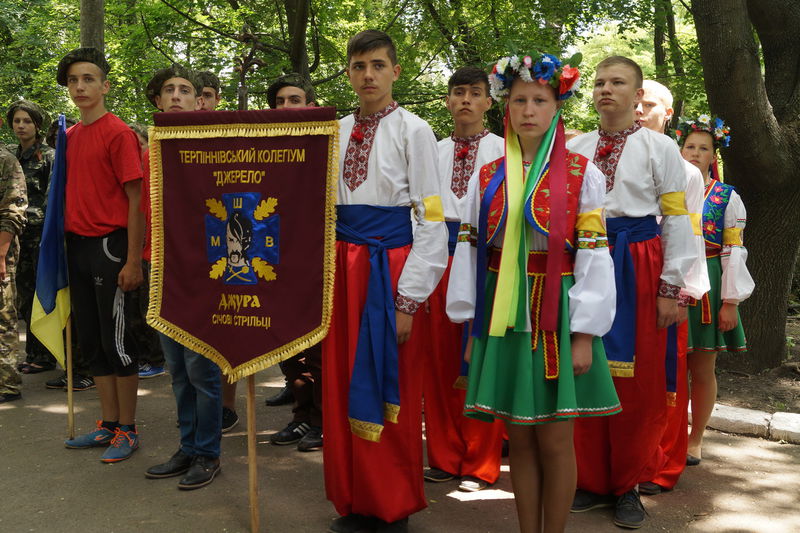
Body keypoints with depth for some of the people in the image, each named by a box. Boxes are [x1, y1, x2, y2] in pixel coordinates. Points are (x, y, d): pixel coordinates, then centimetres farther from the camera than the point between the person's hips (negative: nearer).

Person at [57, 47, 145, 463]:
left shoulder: (119, 133, -9)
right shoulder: (70, 136, 13)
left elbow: (135, 199, -12)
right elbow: (71, 193, 17)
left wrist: (133, 261, -16)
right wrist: (67, 247, 10)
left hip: (110, 244, -8)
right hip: (77, 245, 8)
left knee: (116, 339, -1)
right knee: (91, 340, 13)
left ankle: (127, 430, 12)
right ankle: (109, 424, 25)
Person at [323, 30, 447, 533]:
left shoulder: (414, 130, -4)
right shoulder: (338, 132, 11)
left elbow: (432, 221, -8)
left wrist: (409, 299, -13)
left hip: (391, 267, -5)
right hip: (343, 265, 5)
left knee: (392, 394, 3)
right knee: (343, 389, 10)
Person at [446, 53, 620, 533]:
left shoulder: (583, 175, -1)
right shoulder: (489, 178, 7)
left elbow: (594, 256, -5)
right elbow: (470, 252, 8)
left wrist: (584, 334, -10)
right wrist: (471, 327, 5)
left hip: (557, 317, -3)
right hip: (503, 318, 3)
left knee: (555, 440, 3)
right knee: (520, 438, 10)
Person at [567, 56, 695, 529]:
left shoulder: (660, 148, 2)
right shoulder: (575, 149, 11)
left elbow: (677, 219, -1)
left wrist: (671, 288, -7)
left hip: (637, 268, -3)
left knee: (637, 382, 3)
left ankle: (628, 485, 18)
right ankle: (592, 480, 20)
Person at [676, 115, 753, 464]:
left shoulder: (727, 197, 2)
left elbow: (734, 252, -2)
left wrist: (730, 302, -8)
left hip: (707, 288, -1)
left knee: (702, 370, 6)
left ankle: (695, 440, 20)